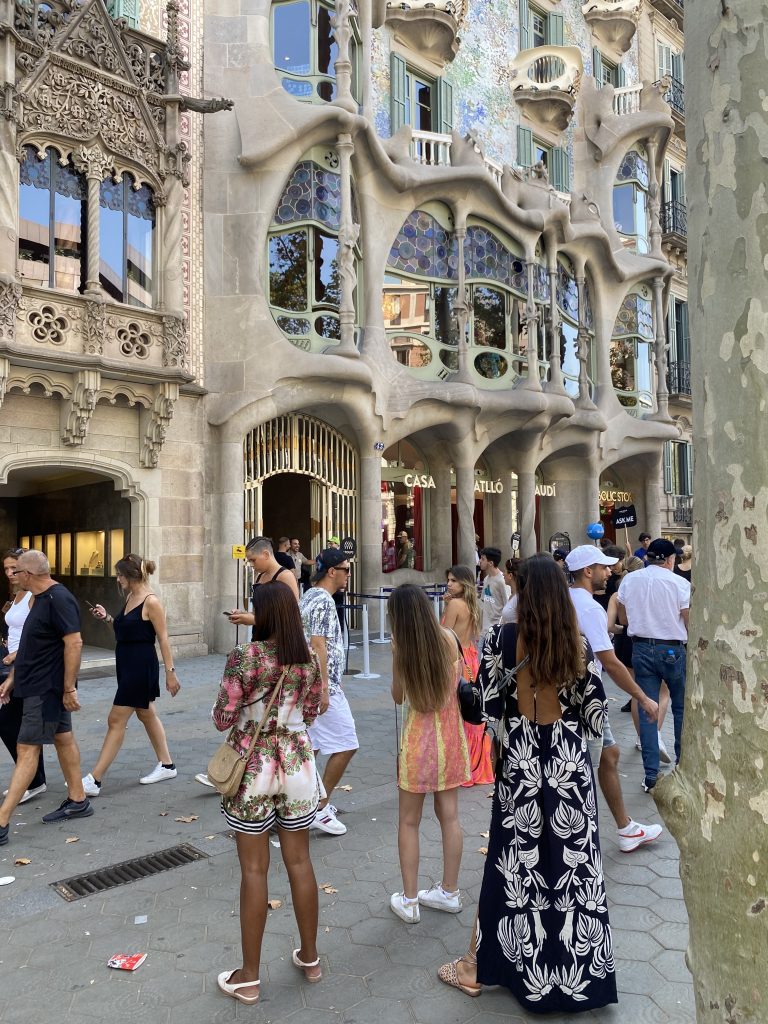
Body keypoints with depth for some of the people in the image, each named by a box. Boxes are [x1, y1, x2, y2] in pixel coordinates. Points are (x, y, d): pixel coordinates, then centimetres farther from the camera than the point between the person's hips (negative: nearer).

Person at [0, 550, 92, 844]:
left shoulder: (58, 599, -20)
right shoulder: (41, 599, 11)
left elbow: (74, 643, -25)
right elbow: (32, 645, 19)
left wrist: (69, 688, -24)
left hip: (47, 688, -10)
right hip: (44, 686, 10)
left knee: (27, 750, -6)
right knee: (63, 738, 15)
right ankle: (77, 801, 26)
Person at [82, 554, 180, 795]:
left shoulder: (151, 602, -15)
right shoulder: (130, 598, 10)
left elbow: (163, 639, -15)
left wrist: (170, 672, -16)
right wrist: (107, 618, 4)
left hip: (142, 667, -10)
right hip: (126, 665, 10)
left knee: (116, 720, -6)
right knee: (146, 714, 17)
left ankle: (95, 780, 1)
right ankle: (166, 765, 30)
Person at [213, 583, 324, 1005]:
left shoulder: (244, 657, -15)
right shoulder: (309, 659, -1)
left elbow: (223, 719, -13)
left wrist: (221, 708, 8)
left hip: (254, 768, -4)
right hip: (298, 764, 4)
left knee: (254, 870, 7)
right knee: (300, 861, 16)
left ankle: (249, 977, 20)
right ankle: (309, 957, 31)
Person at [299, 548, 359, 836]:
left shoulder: (309, 596, 14)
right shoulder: (324, 601, -17)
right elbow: (318, 644, -24)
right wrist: (323, 686, -24)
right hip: (323, 685, -10)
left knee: (310, 746, 15)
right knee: (346, 745, -3)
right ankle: (320, 808, 4)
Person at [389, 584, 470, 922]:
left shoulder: (401, 648, -16)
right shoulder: (448, 638, -8)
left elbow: (397, 697, -3)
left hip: (418, 735, -3)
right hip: (450, 732, 4)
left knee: (409, 821, 11)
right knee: (449, 815, 15)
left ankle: (409, 900, 19)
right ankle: (449, 892, 29)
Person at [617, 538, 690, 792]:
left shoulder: (629, 580, 0)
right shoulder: (679, 583, -11)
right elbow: (690, 623, -9)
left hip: (641, 648, 3)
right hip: (672, 649, -2)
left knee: (647, 711, 6)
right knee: (681, 707, 16)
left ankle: (651, 775, 7)